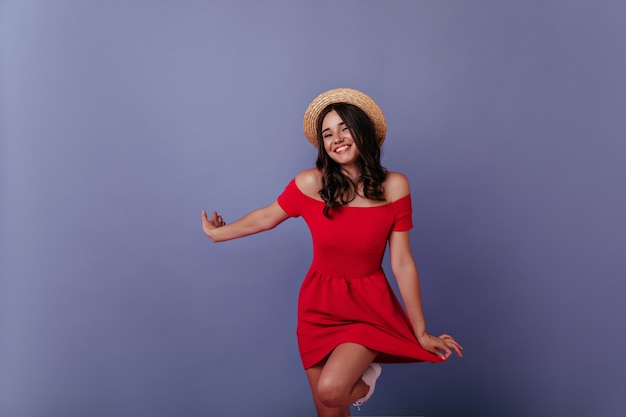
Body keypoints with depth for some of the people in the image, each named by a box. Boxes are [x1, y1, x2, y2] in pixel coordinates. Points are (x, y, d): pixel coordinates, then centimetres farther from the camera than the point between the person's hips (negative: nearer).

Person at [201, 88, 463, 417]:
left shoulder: (394, 186, -11)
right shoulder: (310, 183, -12)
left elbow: (402, 263, -8)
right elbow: (266, 217, 6)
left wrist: (421, 332, -5)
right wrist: (217, 233, 17)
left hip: (370, 306, -1)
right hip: (319, 306, 2)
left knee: (331, 390, -22)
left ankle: (364, 380, 11)